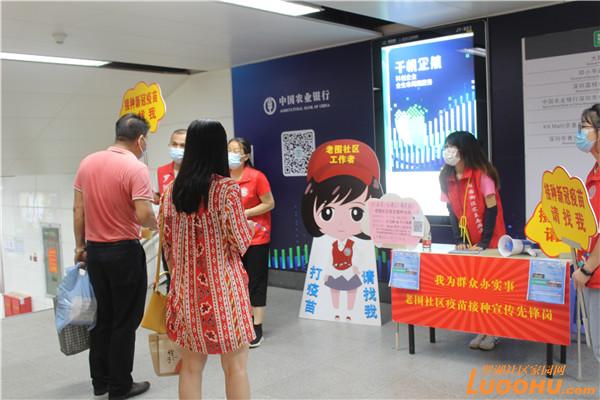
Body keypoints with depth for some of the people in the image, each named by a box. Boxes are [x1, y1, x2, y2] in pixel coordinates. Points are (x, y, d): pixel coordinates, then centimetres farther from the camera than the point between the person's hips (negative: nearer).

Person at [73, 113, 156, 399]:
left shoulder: (88, 162, 4)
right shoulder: (136, 168, -16)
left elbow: (78, 209, 7)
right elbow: (144, 216, -24)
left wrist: (80, 246, 15)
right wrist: (158, 225, -2)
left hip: (94, 250, 7)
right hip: (124, 252, -6)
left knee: (102, 316, 18)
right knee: (125, 320, 6)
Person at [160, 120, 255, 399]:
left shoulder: (172, 191, 4)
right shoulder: (226, 188, -12)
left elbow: (168, 243, 8)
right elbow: (240, 243, -11)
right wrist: (249, 226, 10)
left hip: (186, 288, 5)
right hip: (223, 288, -5)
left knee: (190, 367, 15)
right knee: (235, 367, 8)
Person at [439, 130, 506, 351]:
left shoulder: (481, 175, -15)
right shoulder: (447, 177, 2)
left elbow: (492, 209, -15)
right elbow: (452, 211, 4)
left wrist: (485, 242, -18)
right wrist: (458, 240, -4)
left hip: (490, 242, -5)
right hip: (467, 242, 5)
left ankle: (492, 333, 13)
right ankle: (481, 330, 19)